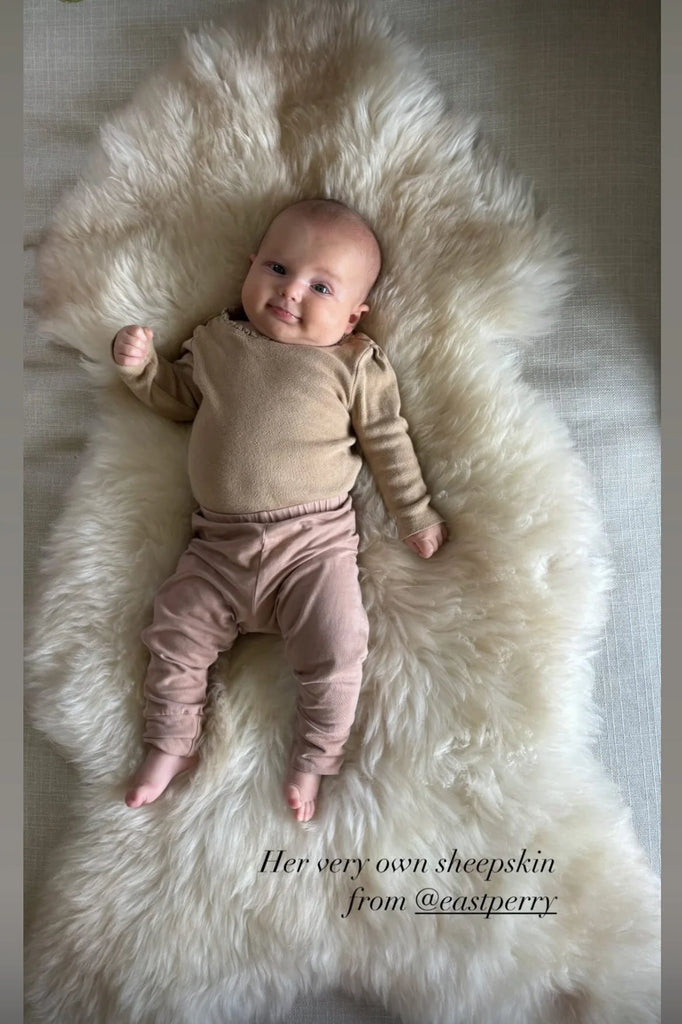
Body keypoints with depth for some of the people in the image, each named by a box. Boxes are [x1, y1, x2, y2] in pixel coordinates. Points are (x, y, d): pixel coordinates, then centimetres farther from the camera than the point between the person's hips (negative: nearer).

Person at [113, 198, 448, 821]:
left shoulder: (356, 366, 1)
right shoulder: (217, 341, 12)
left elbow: (389, 444, 4)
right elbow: (178, 396, 24)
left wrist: (416, 516, 5)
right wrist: (141, 365, 6)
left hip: (315, 541, -3)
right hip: (219, 544, 3)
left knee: (334, 650, -11)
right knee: (175, 635, 4)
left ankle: (314, 759, 14)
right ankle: (171, 746, 26)